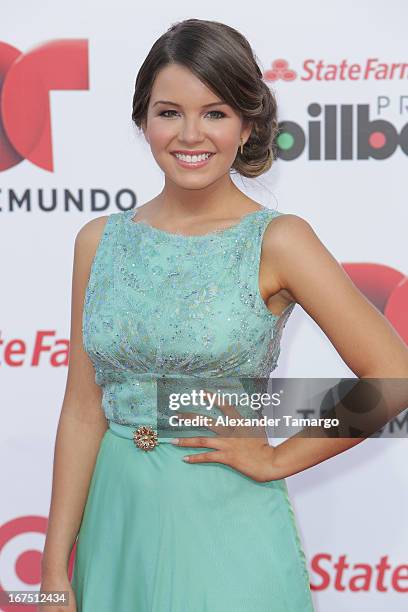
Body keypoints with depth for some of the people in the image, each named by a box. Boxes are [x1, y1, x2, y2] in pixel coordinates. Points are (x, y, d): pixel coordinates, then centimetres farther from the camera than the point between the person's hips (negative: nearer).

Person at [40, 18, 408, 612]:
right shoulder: (100, 241, 2)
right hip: (116, 519, 4)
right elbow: (83, 410, 3)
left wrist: (277, 459, -6)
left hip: (224, 523, -3)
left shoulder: (277, 240, -9)